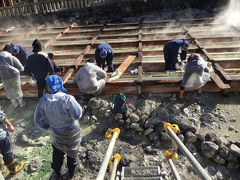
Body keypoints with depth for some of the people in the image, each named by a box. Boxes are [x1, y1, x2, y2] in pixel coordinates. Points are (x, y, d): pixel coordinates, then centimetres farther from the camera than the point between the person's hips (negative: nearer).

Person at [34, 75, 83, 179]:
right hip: (71, 131, -2)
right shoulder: (67, 98, -29)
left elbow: (38, 121, -10)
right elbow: (77, 114, -22)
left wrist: (49, 127, 7)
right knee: (72, 152, 23)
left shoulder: (42, 101, -17)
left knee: (57, 153, 28)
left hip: (55, 133, 3)